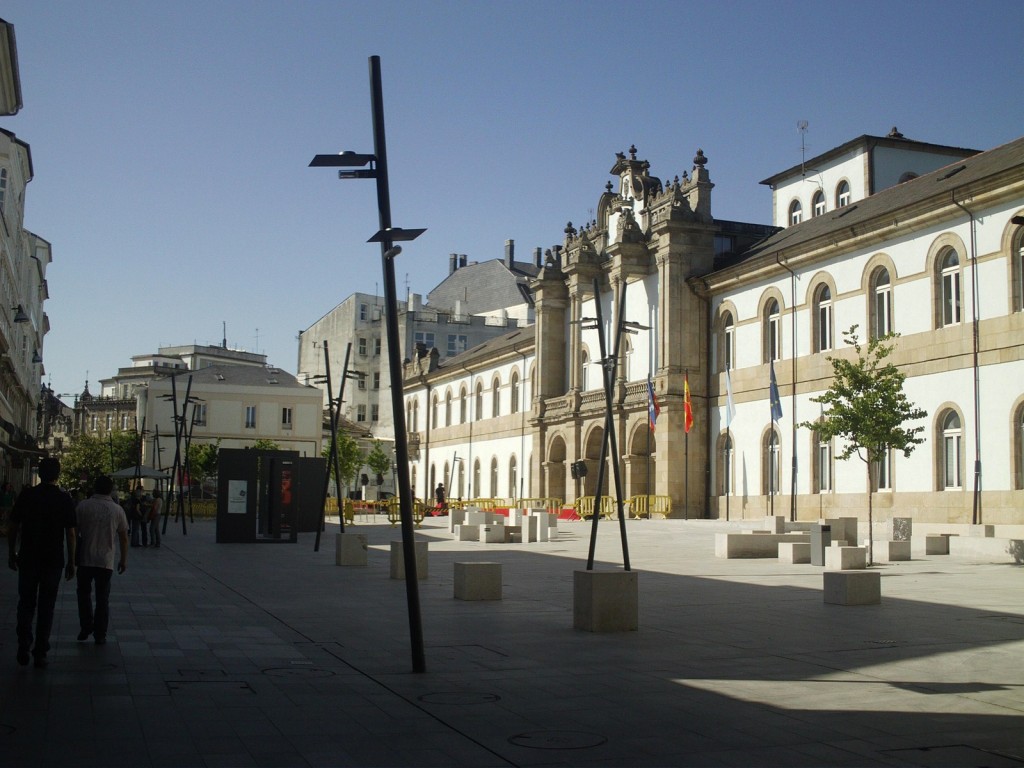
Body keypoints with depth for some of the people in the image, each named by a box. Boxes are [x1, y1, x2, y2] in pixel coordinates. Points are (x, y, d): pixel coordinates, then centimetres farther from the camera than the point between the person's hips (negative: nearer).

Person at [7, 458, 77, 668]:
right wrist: (71, 562, 2)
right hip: (53, 561, -1)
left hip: (28, 559, 1)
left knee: (26, 603, 14)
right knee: (46, 607, 7)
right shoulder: (64, 499, -6)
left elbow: (13, 528, 1)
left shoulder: (26, 495, -2)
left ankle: (23, 649, 7)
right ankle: (40, 653, 8)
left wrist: (12, 553, 13)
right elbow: (70, 534, -6)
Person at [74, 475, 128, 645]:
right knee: (103, 598, 8)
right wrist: (124, 559, 14)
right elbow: (123, 537, 4)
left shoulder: (83, 506, -4)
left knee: (84, 593, 18)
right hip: (106, 561, 1)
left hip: (85, 559, 0)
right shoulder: (117, 510, 0)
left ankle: (86, 628, 14)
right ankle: (100, 635, 10)